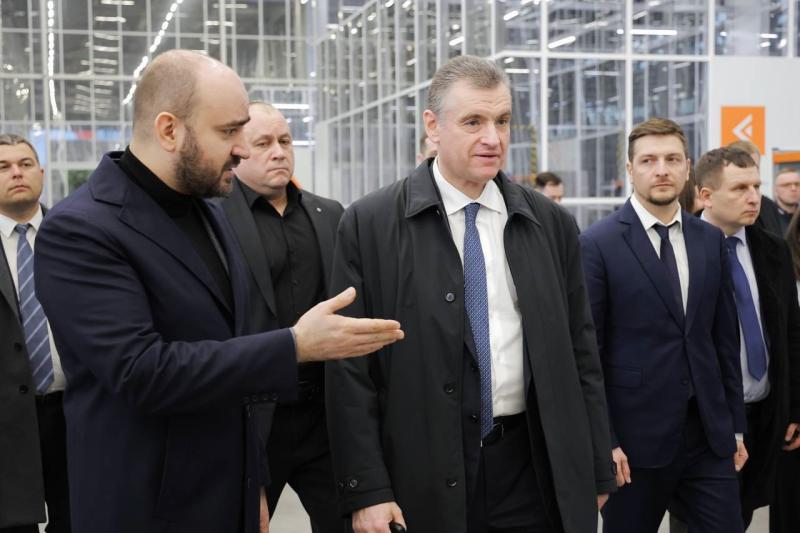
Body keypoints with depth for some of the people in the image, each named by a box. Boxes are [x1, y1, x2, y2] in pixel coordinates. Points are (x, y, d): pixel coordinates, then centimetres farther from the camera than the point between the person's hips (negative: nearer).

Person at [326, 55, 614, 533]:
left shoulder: (553, 223, 5)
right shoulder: (370, 224, -4)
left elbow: (580, 354, 8)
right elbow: (351, 368, -6)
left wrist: (596, 471, 8)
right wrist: (367, 490, -9)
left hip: (534, 470, 3)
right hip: (423, 476, -2)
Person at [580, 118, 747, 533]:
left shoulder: (711, 241, 8)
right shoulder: (598, 244, -8)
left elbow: (725, 338, 11)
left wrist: (736, 426, 11)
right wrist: (603, 441, -11)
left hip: (710, 435, 4)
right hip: (636, 437, -4)